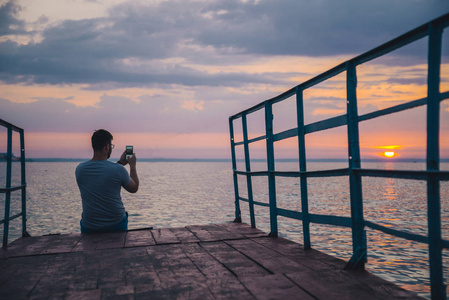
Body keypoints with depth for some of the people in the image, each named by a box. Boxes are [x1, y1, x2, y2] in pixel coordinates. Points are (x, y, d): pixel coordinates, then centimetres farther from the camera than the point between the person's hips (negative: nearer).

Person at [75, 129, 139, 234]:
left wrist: (120, 162, 21)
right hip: (117, 226, -2)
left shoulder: (79, 169, -7)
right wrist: (132, 165, 12)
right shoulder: (118, 169, -18)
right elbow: (134, 188, 1)